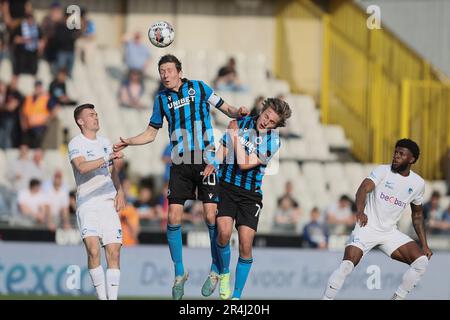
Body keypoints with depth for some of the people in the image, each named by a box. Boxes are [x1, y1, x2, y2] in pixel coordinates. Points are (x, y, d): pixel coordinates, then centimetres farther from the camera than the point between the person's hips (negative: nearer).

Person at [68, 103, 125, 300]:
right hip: (87, 204, -5)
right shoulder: (76, 144, -2)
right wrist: (108, 159, -24)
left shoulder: (105, 143, 19)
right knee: (93, 250, -20)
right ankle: (102, 297, -12)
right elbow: (82, 167, -20)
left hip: (109, 202, 5)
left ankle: (112, 297, -2)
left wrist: (120, 191, 14)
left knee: (114, 252, -5)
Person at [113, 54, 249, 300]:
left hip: (206, 162, -3)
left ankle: (216, 268, 9)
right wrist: (127, 142, 4)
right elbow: (151, 133, 19)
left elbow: (226, 109, 8)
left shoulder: (198, 87, 3)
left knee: (211, 216, -9)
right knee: (173, 217, -5)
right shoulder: (161, 99, 10)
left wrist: (238, 113, -13)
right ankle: (179, 273, 9)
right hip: (180, 166, 3)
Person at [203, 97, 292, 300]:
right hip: (226, 186, 1)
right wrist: (213, 163, -5)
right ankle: (224, 273, 8)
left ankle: (237, 296, 5)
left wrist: (236, 136, -14)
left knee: (245, 244, -8)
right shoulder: (241, 123, 1)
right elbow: (223, 149, 15)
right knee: (224, 232, -21)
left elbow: (244, 164, -17)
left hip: (250, 194, -1)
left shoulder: (273, 142, -8)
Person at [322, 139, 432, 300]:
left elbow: (417, 215, 18)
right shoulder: (383, 171, -9)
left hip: (390, 232, 4)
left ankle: (398, 298, 4)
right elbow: (363, 189, -26)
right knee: (347, 265, -23)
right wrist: (360, 211, -46)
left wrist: (424, 245, 12)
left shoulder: (418, 183, 5)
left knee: (422, 261, -11)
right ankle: (326, 299, -11)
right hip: (367, 227, -4)